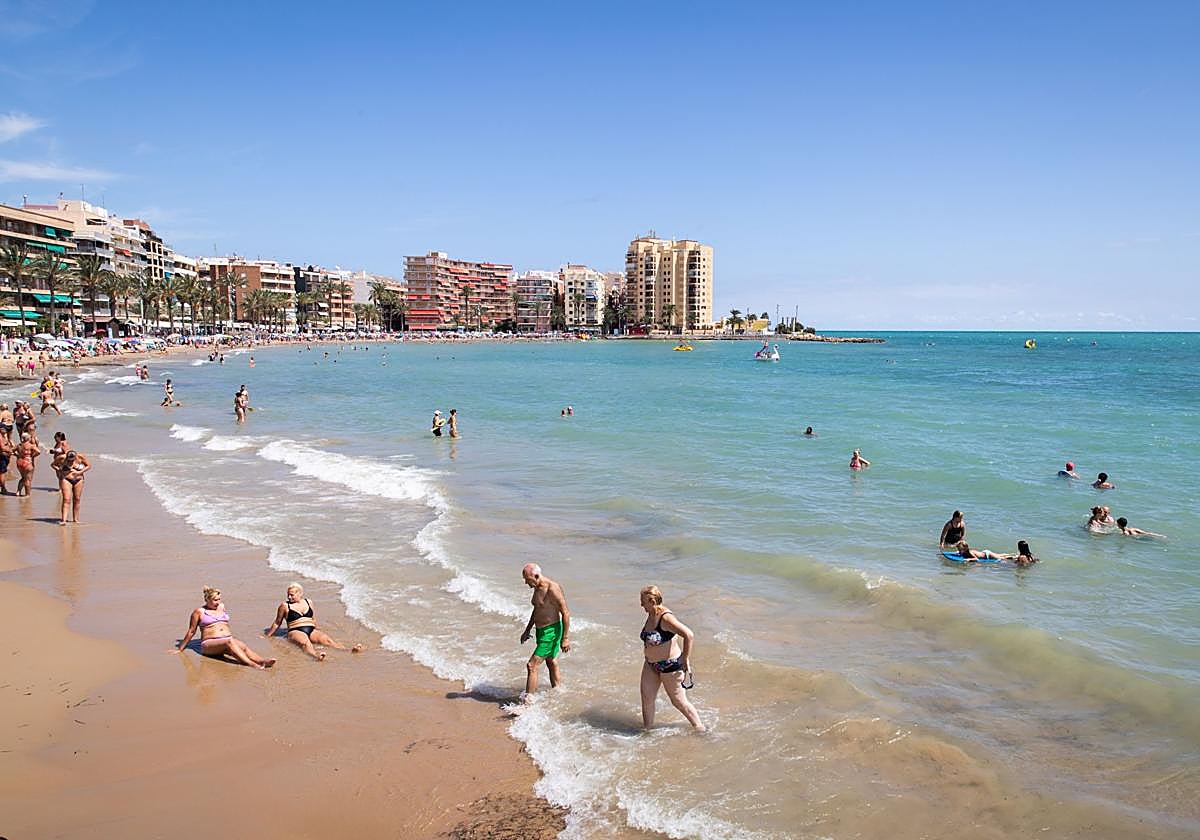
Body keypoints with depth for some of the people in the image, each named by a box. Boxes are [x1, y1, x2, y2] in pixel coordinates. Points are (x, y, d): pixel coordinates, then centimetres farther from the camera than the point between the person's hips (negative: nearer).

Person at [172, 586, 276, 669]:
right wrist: (180, 649, 13)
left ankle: (262, 661, -55)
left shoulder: (222, 607, 20)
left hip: (228, 639, 5)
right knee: (229, 642, -37)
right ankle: (252, 665, -57)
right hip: (209, 644, -5)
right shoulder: (199, 611, 6)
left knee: (244, 646, -28)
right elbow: (191, 632, 11)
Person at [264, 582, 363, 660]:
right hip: (295, 632, -4)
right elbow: (277, 623, 17)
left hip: (311, 630, 4)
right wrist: (268, 636, 22)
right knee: (305, 643, -39)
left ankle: (349, 651, -46)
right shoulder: (285, 606, 6)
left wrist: (316, 632, 33)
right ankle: (316, 655, -71)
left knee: (327, 640, -24)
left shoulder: (308, 602, 17)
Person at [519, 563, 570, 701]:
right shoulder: (537, 588, 4)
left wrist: (565, 638, -19)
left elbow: (566, 613, -20)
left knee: (532, 666, -11)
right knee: (551, 662, 24)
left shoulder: (553, 589, -23)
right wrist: (527, 630, 23)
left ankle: (528, 700, -6)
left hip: (551, 632, -9)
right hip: (540, 630, 9)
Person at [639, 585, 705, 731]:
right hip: (651, 664, 8)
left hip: (670, 665, -8)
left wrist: (685, 659, -27)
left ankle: (701, 730, 23)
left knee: (679, 702, 5)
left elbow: (689, 635, -35)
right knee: (646, 698, 8)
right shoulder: (651, 615, 0)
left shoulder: (666, 618, -27)